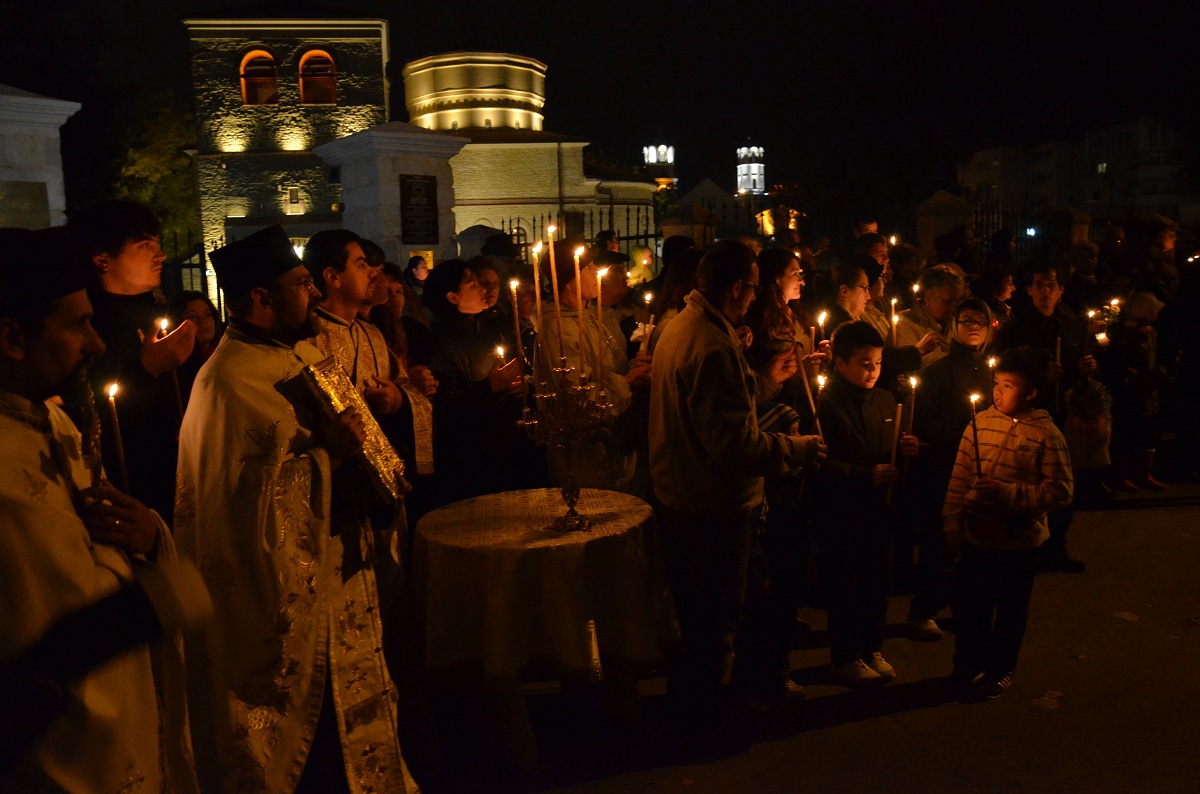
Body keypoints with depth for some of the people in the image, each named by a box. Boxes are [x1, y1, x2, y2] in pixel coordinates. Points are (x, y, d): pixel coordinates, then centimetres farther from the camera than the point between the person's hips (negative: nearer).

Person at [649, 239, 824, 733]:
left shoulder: (680, 327, 7)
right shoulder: (713, 346, -27)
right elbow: (734, 442, -29)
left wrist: (767, 382, 17)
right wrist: (796, 450, -16)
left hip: (675, 495, 10)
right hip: (712, 506, -10)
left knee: (689, 609, 26)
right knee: (714, 617, 9)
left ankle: (683, 694, 44)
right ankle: (701, 715, 26)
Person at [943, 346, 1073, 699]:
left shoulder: (1046, 434, -13)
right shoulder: (980, 423, -3)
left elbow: (1060, 492, -15)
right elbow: (959, 477, 2)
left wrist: (1006, 493, -23)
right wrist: (952, 522, 3)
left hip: (1019, 540, -3)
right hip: (976, 535, 3)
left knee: (1010, 609, 15)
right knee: (967, 603, 14)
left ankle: (1000, 669, 36)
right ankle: (967, 663, 36)